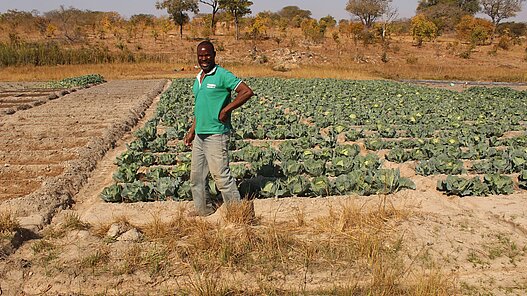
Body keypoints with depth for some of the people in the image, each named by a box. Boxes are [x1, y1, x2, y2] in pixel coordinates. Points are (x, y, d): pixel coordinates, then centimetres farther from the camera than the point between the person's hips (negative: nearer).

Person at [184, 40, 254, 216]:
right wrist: (192, 131, 20)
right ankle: (201, 209, 30)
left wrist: (225, 110, -18)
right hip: (199, 135, 9)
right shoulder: (198, 78, 15)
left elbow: (247, 92, -17)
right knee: (197, 174, 15)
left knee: (221, 174, -6)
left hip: (216, 134, -9)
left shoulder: (222, 75, -10)